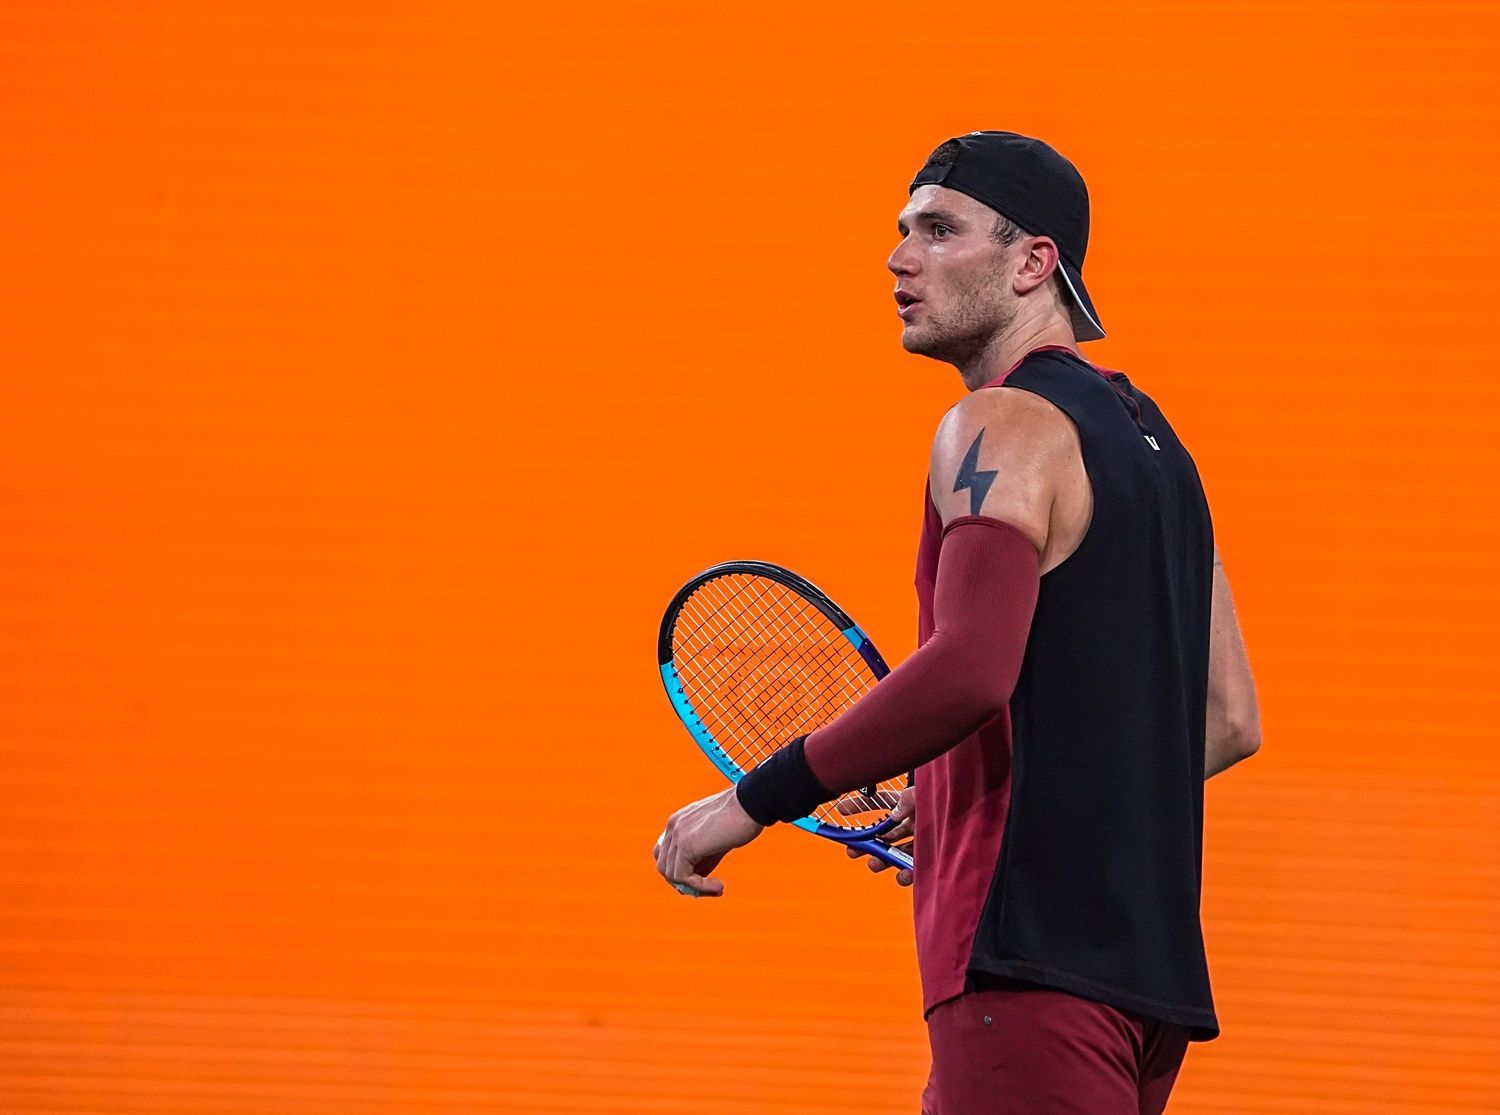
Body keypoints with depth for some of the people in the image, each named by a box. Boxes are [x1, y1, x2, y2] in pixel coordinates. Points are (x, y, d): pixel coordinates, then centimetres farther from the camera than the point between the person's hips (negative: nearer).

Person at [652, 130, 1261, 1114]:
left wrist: (757, 800, -16)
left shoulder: (1003, 426, -8)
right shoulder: (1147, 437, 20)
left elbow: (970, 671, -23)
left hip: (1035, 961, -9)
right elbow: (1230, 720, 22)